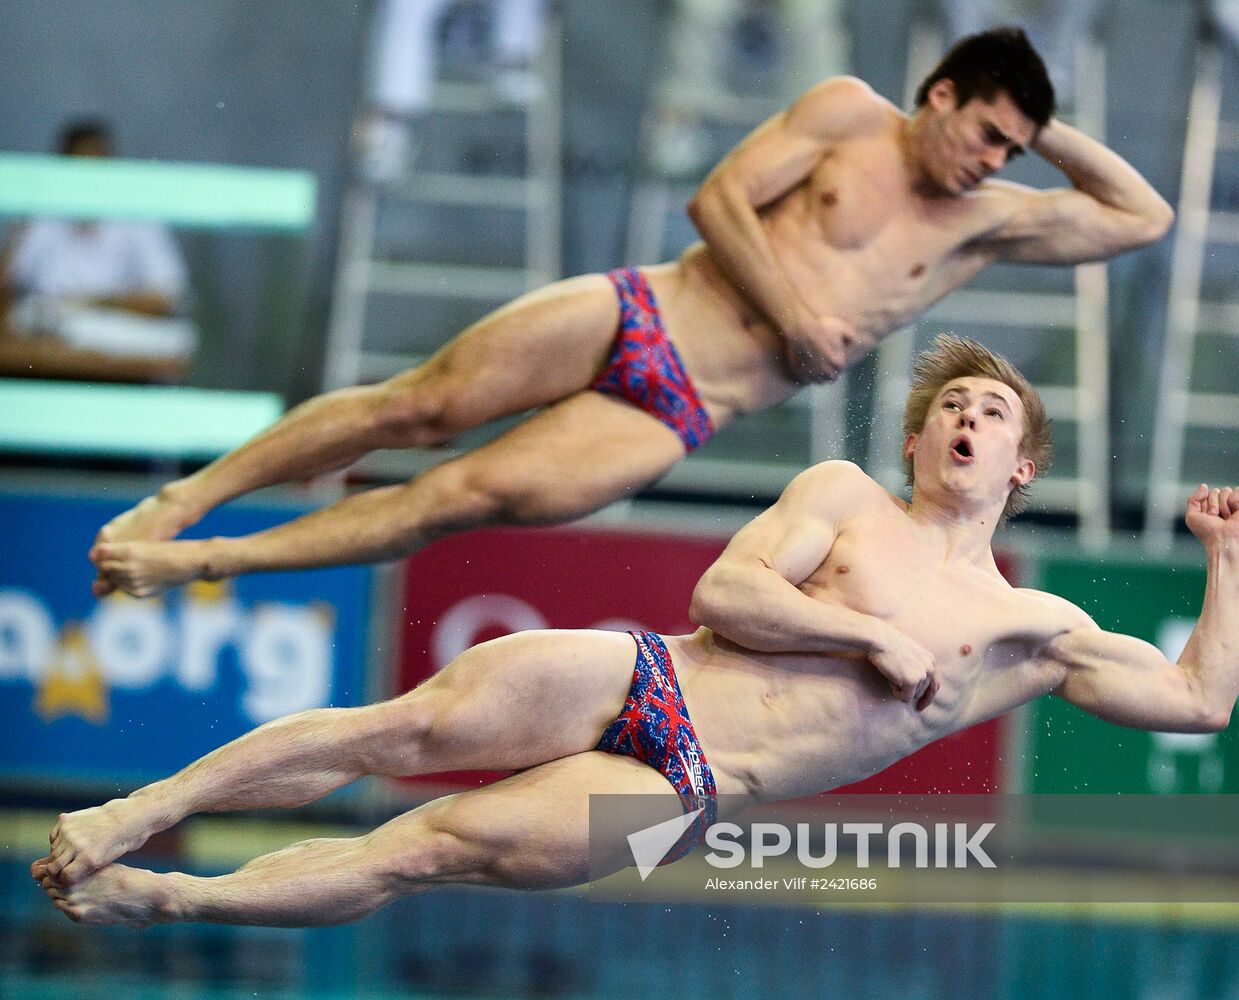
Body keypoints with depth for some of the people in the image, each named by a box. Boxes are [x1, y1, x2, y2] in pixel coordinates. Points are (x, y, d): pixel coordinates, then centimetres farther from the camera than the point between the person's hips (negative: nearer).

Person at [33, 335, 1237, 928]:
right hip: (632, 681, 0)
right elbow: (722, 596, -1)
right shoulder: (844, 495, 12)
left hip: (678, 794, 0)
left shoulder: (1035, 633, 15)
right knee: (399, 731, -20)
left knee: (432, 848, -17)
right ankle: (136, 813, -9)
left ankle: (152, 901, -18)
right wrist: (877, 638, -9)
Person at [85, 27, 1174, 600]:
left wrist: (1051, 135, 4)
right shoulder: (849, 115, 1)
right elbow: (718, 198, -4)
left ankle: (202, 561, -16)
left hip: (670, 423, 1)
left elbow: (1144, 217, 15)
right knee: (419, 405, -15)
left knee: (464, 496, -16)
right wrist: (793, 315, -12)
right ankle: (182, 499, -1)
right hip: (632, 317, -1)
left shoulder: (991, 218, 10)